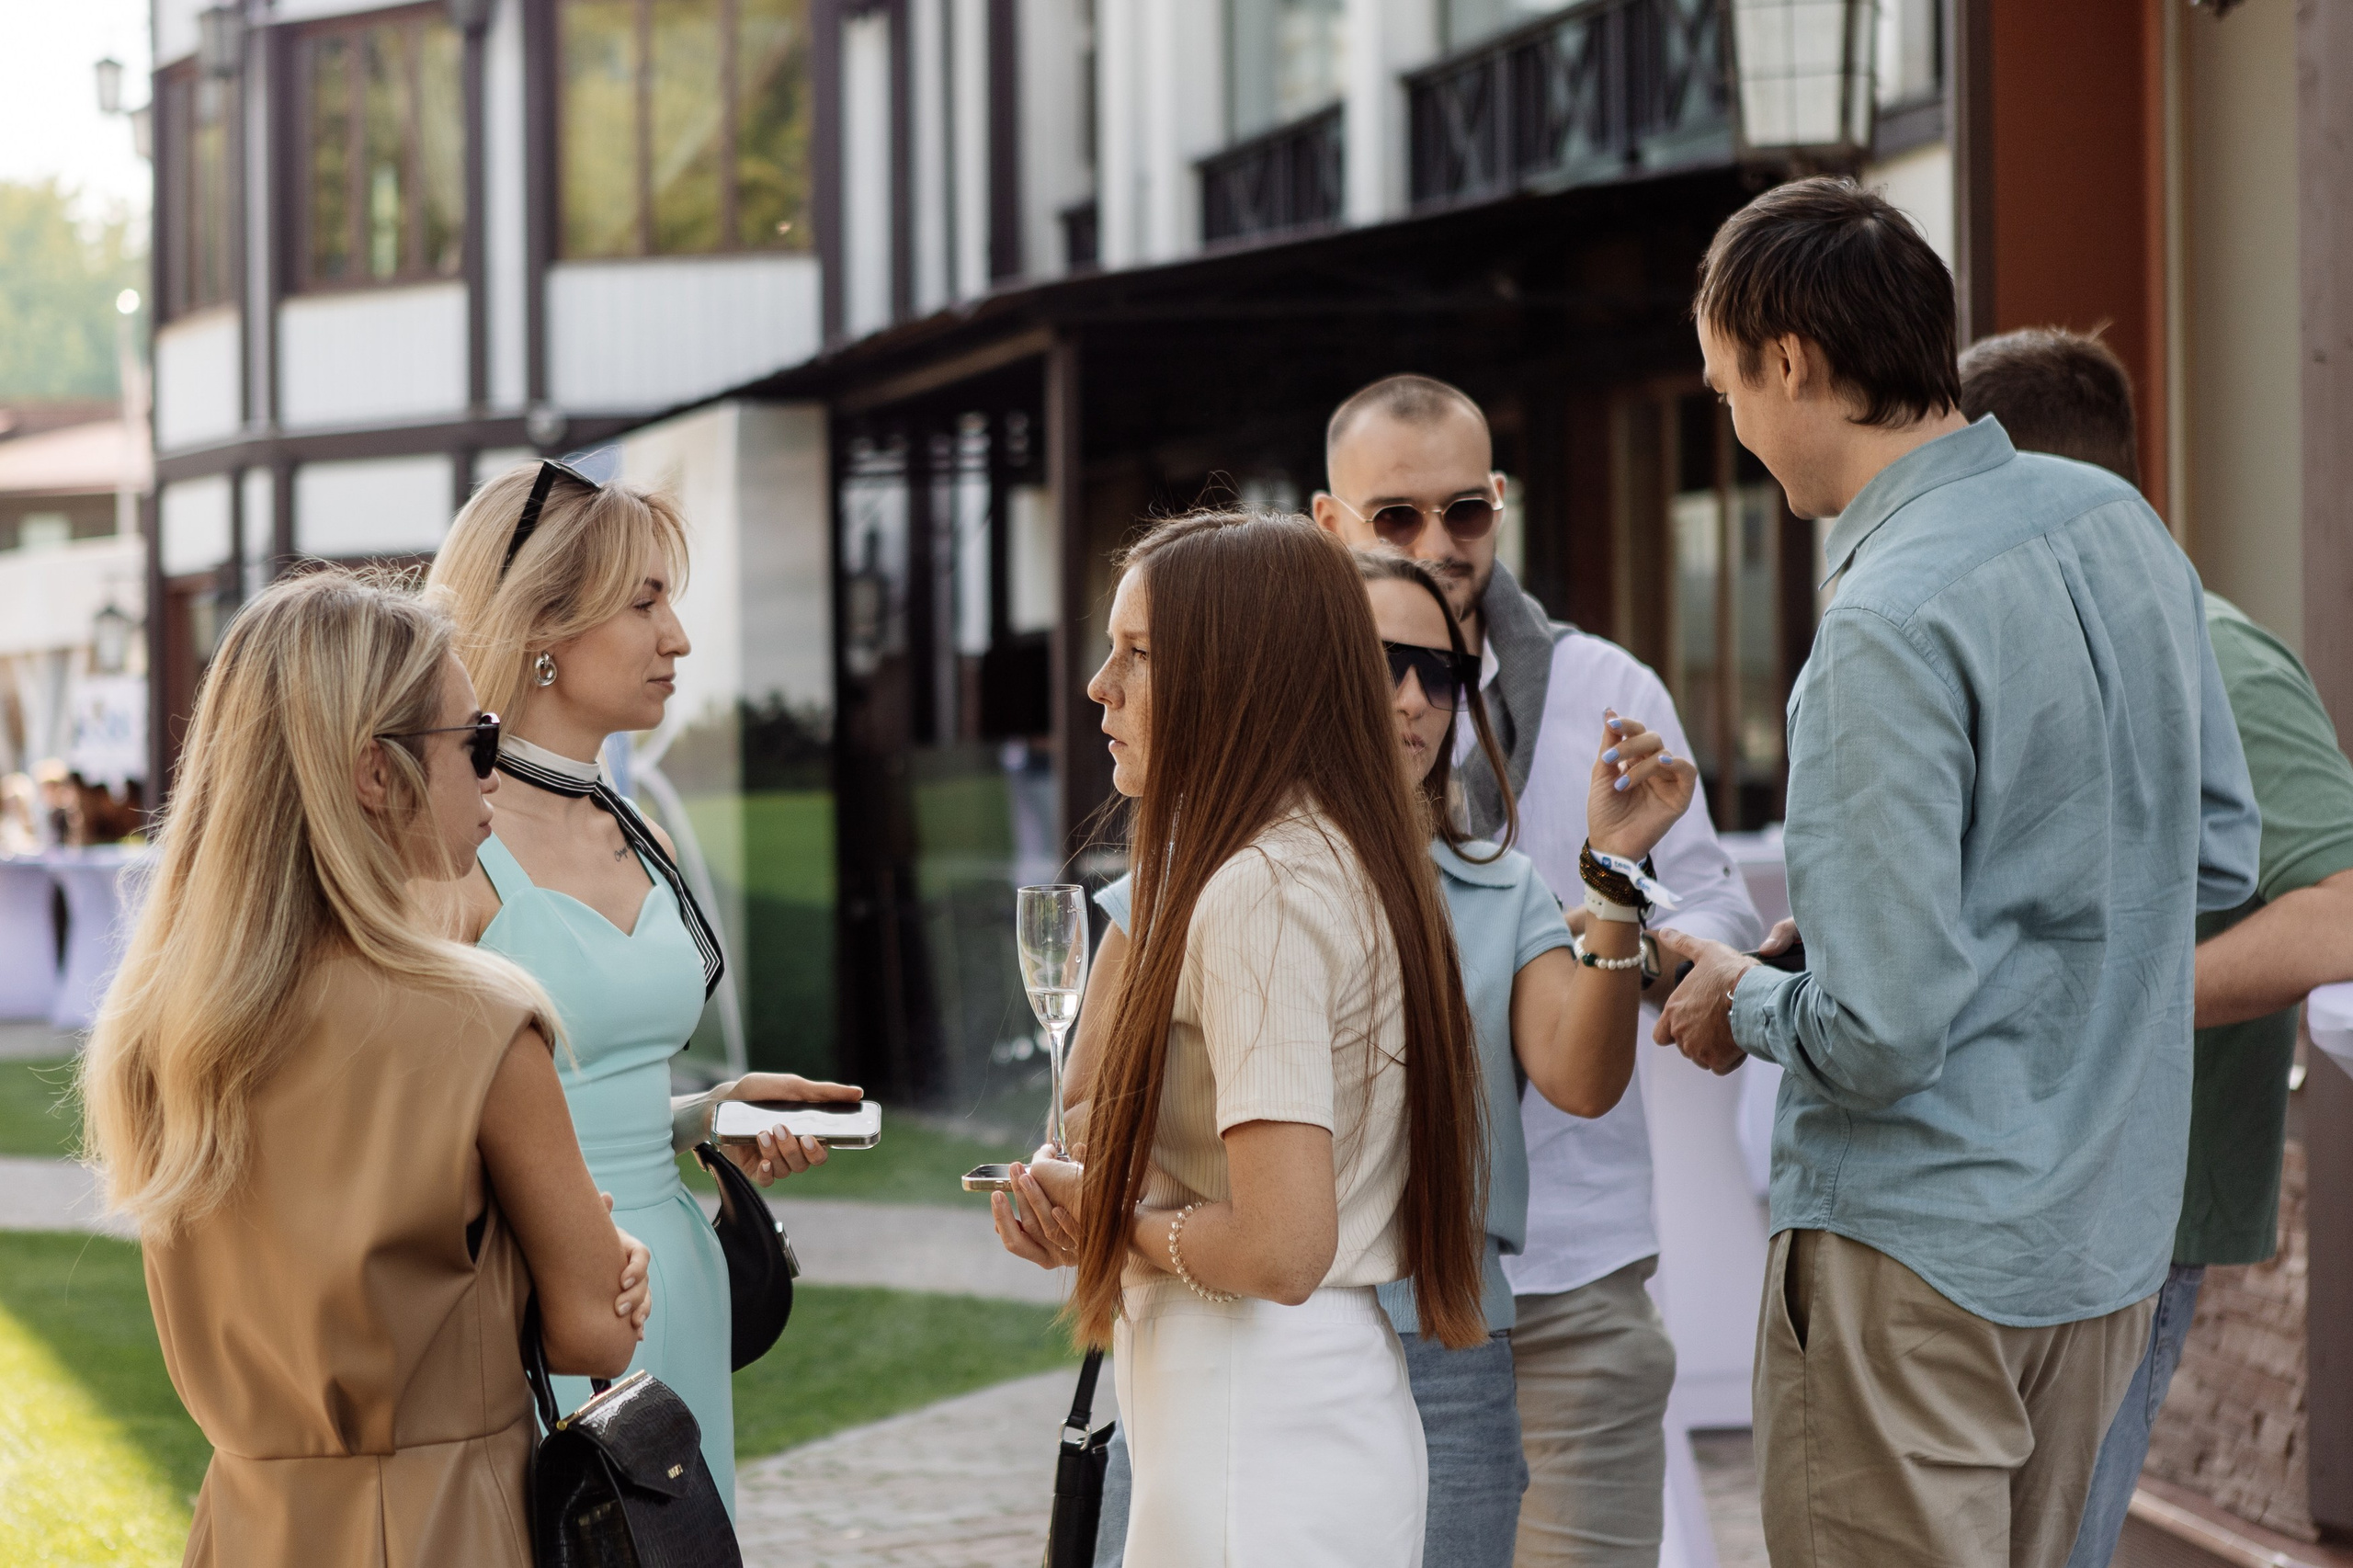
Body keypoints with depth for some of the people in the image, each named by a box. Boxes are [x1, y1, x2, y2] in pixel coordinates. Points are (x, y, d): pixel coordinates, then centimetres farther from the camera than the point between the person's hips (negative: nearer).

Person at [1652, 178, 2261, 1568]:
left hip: (1925, 1257, -8)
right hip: (2113, 1241, 8)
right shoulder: (2120, 524, 3)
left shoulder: (1891, 628, -23)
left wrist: (1741, 1002, -3)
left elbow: (1880, 1035, -22)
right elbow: (2223, 855, 14)